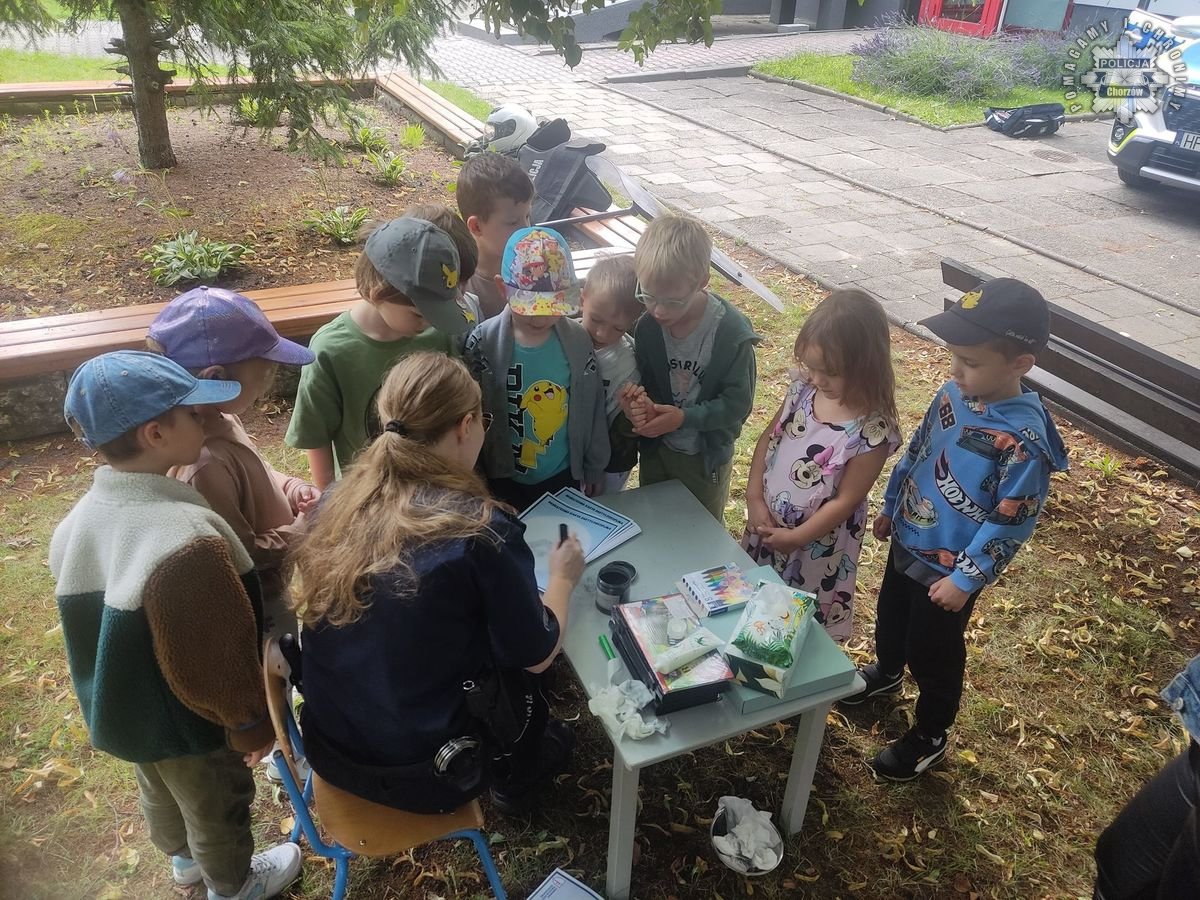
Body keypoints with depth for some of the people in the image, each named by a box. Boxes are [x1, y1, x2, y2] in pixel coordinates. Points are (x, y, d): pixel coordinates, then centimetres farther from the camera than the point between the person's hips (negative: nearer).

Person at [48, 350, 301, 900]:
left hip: (123, 710, 8)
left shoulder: (78, 521, -11)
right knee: (217, 809, 21)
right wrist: (252, 725, -13)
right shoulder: (186, 540, -38)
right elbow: (220, 657, -28)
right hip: (187, 722, -7)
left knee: (160, 790, 32)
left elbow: (91, 625, 3)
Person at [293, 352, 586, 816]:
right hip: (422, 775, -5)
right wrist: (562, 578, 6)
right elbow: (536, 655, -12)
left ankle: (507, 776, 43)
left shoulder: (337, 500, -8)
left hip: (328, 748, 6)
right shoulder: (481, 530, -25)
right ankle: (514, 785, 46)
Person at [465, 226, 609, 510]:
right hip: (506, 481, -2)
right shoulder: (483, 344, -19)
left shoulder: (578, 340, -11)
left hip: (565, 476, 2)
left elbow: (593, 409, -1)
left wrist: (595, 469, 6)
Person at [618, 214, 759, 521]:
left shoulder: (731, 333, -26)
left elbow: (737, 403, -20)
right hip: (655, 449, 3)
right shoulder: (648, 324, -17)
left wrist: (684, 417, -32)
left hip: (706, 455, -3)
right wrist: (640, 401, -27)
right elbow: (643, 379, -4)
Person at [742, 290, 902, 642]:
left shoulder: (872, 431, -27)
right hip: (768, 521, 6)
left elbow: (845, 501, -20)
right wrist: (755, 499, -8)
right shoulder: (803, 388, -11)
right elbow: (768, 438, -1)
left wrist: (796, 538, -15)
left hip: (818, 542, -5)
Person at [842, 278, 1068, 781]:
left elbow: (1011, 523, -23)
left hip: (949, 568, -7)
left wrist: (966, 578, -17)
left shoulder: (1024, 440, -31)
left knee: (933, 653, 13)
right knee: (890, 617, 29)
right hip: (908, 541, 7)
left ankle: (930, 737, 37)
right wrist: (891, 508, 14)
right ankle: (885, 673, 58)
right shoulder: (955, 394, -9)